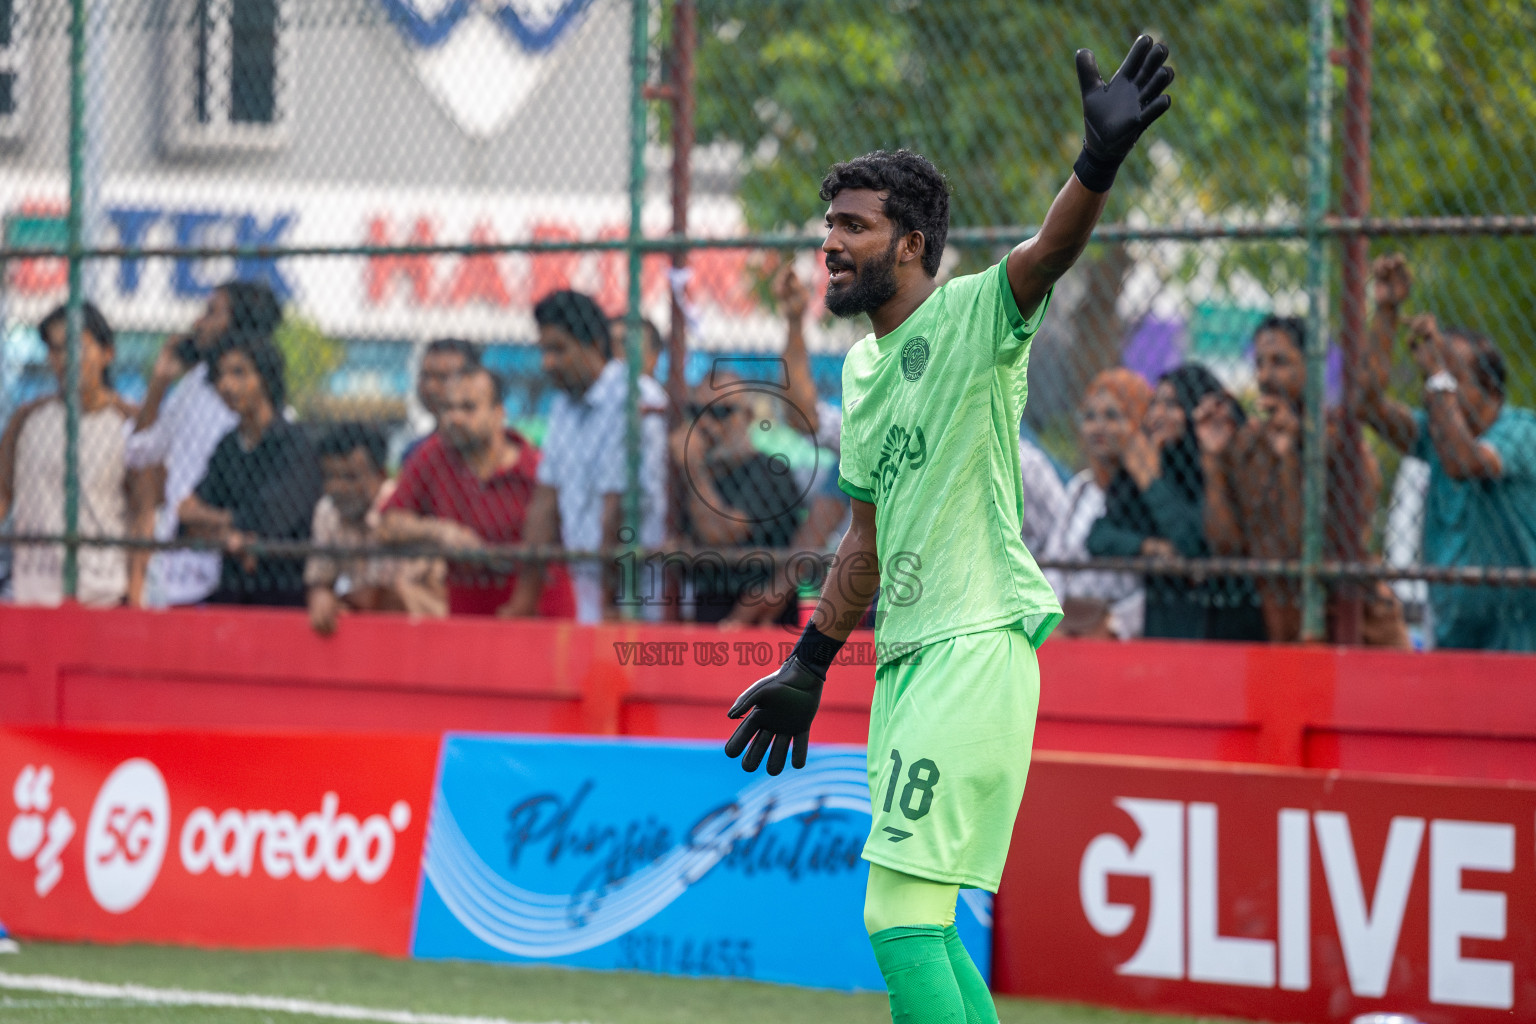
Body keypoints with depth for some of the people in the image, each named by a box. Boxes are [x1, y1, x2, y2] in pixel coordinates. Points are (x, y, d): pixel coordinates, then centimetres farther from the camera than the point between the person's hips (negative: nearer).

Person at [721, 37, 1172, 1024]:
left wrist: (1101, 159, -47)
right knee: (919, 919, 12)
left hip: (978, 646, -9)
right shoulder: (862, 367, 18)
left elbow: (1052, 249, -28)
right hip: (906, 657, 9)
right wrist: (809, 666, 30)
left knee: (899, 914, -15)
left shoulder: (974, 315, -6)